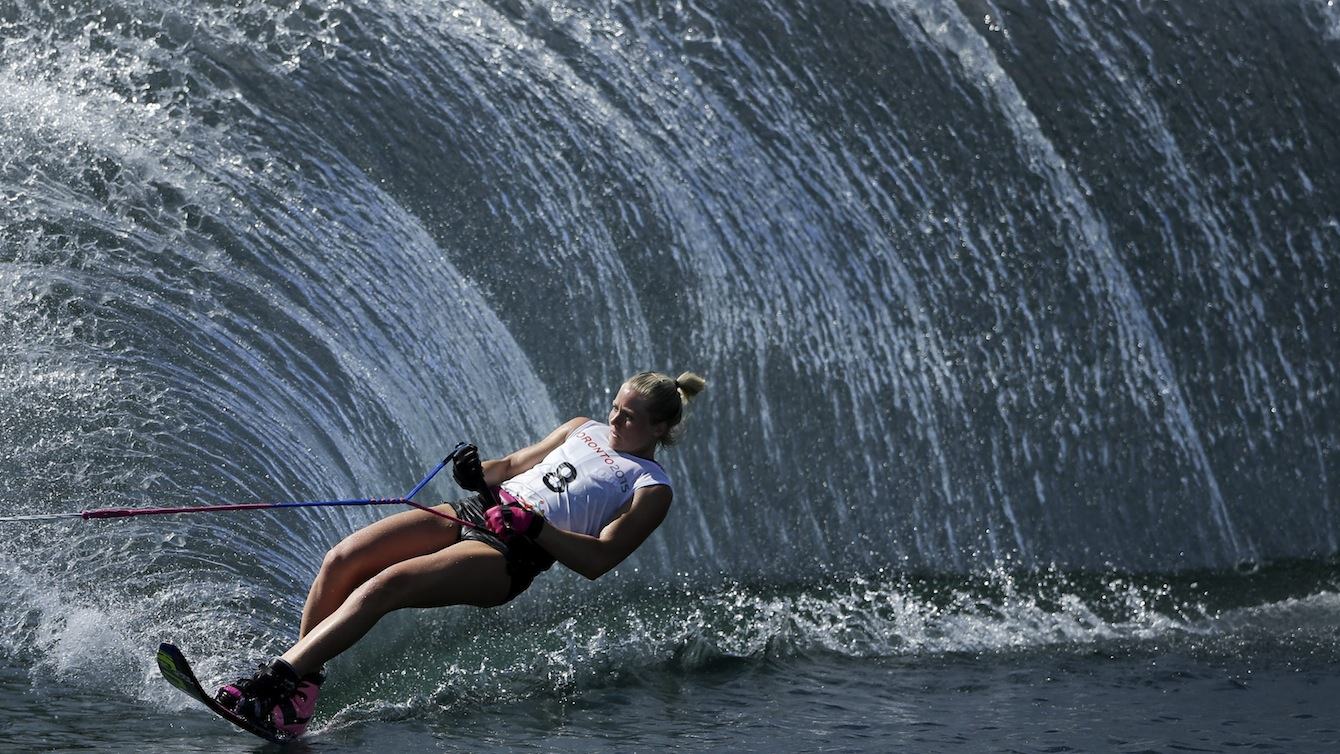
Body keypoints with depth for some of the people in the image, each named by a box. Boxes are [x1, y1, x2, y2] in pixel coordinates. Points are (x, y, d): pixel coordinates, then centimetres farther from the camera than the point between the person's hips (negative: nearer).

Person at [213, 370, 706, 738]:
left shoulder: (652, 490, 1)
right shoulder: (585, 431, 21)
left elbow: (597, 561, -9)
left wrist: (533, 526, -18)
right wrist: (479, 474, 4)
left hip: (511, 556, -7)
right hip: (473, 515, 7)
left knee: (384, 585, -27)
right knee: (341, 560, -14)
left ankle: (277, 681, -31)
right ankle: (300, 682, -8)